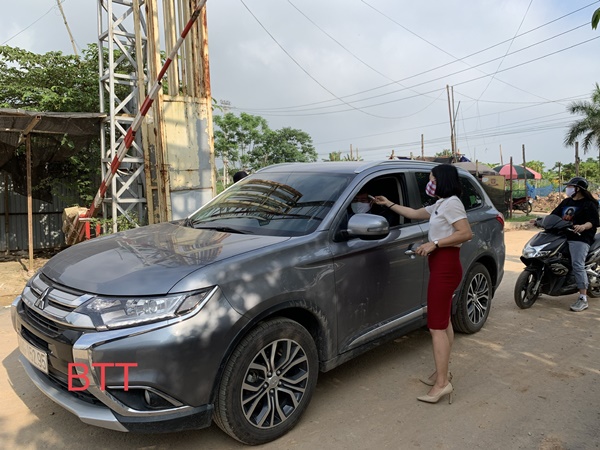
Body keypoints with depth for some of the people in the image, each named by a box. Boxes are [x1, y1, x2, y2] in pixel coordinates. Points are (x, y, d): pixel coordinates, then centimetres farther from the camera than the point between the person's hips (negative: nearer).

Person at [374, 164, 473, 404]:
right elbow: (414, 213, 29)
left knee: (437, 327, -10)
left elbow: (466, 233, -22)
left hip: (445, 267, -11)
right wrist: (389, 204, 32)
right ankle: (443, 372, 24)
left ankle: (442, 383, -5)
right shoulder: (440, 205, 18)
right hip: (441, 267, 11)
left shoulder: (451, 203, -12)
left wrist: (434, 243, -21)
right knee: (444, 323, 15)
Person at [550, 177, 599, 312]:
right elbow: (554, 215, 21)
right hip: (562, 236, 8)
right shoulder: (566, 202, 21)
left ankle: (583, 299, -17)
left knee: (578, 266, -19)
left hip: (579, 238, -8)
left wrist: (583, 227, -30)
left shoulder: (588, 204, -1)